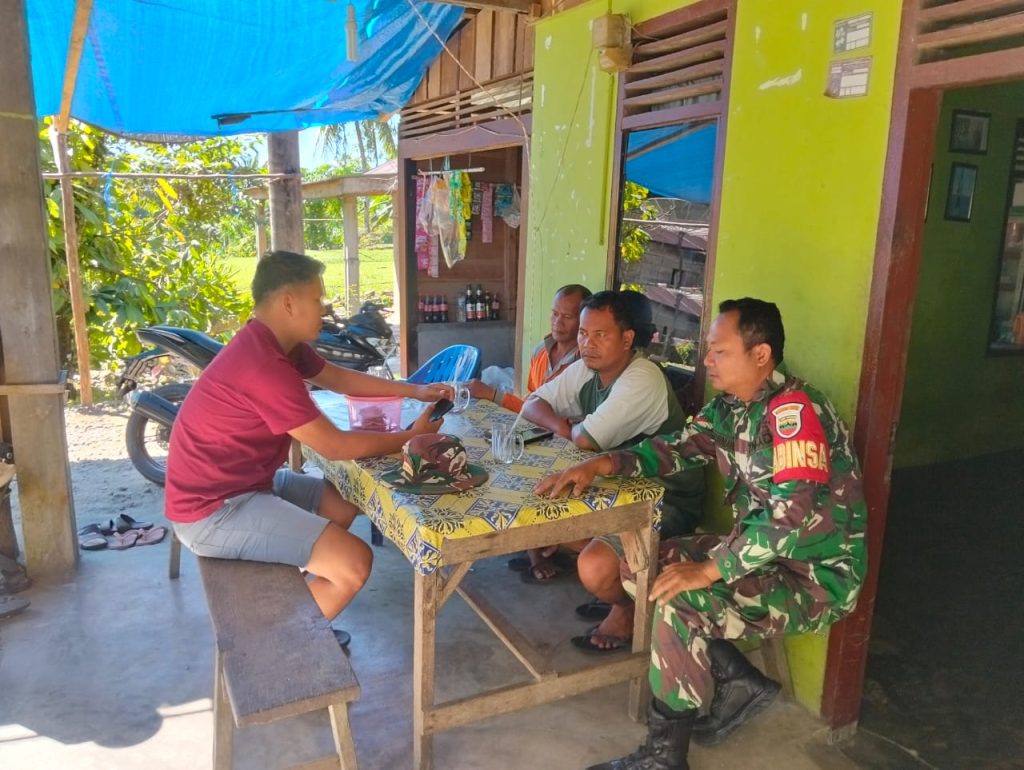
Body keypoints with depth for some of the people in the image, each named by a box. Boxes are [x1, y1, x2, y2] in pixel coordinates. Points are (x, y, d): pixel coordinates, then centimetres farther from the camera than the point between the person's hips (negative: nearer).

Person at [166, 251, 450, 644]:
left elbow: (336, 377, 17)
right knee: (354, 564, -17)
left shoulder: (278, 343, 3)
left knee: (346, 505, 19)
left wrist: (412, 391, 10)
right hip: (213, 511, -10)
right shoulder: (264, 365, -28)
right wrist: (409, 437, -8)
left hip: (243, 482, 11)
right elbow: (336, 446, -21)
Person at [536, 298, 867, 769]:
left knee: (678, 601, -29)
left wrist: (709, 569, -31)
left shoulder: (793, 411, -24)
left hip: (817, 573, -9)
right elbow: (675, 448, 6)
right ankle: (736, 681, 7)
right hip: (759, 551, 9)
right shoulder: (730, 406, 3)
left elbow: (794, 515, -32)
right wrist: (601, 464, -10)